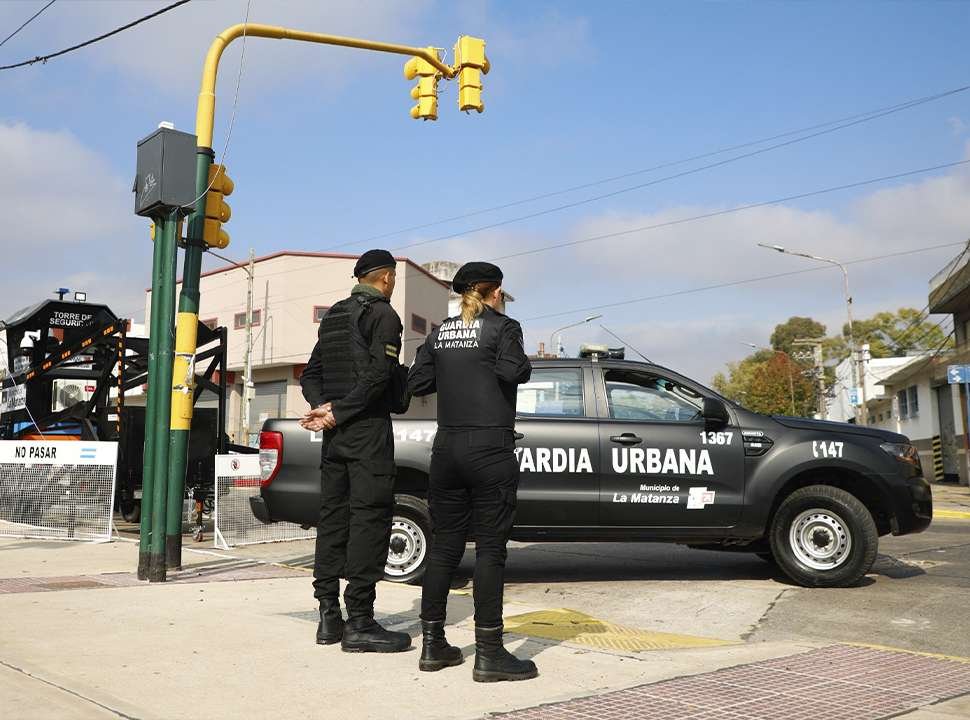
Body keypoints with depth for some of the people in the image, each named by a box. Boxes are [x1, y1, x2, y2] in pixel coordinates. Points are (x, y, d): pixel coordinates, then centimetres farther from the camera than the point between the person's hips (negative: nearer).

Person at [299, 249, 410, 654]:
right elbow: (379, 373, -18)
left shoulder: (332, 317, 19)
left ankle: (329, 616, 12)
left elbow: (311, 374, 15)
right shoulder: (383, 314, -5)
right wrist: (338, 413, -14)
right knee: (369, 519, -7)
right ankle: (359, 624, -7)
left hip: (336, 435, 8)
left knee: (333, 518, 9)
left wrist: (323, 407, -1)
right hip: (368, 429, -8)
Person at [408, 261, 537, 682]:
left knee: (445, 545, 10)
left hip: (446, 447, 6)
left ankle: (433, 645, 15)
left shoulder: (440, 333, 12)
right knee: (490, 547, -3)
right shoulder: (502, 327, -3)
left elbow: (416, 383, 8)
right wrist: (518, 363, 2)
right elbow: (514, 371, -20)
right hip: (489, 448, -6)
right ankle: (489, 654, -1)